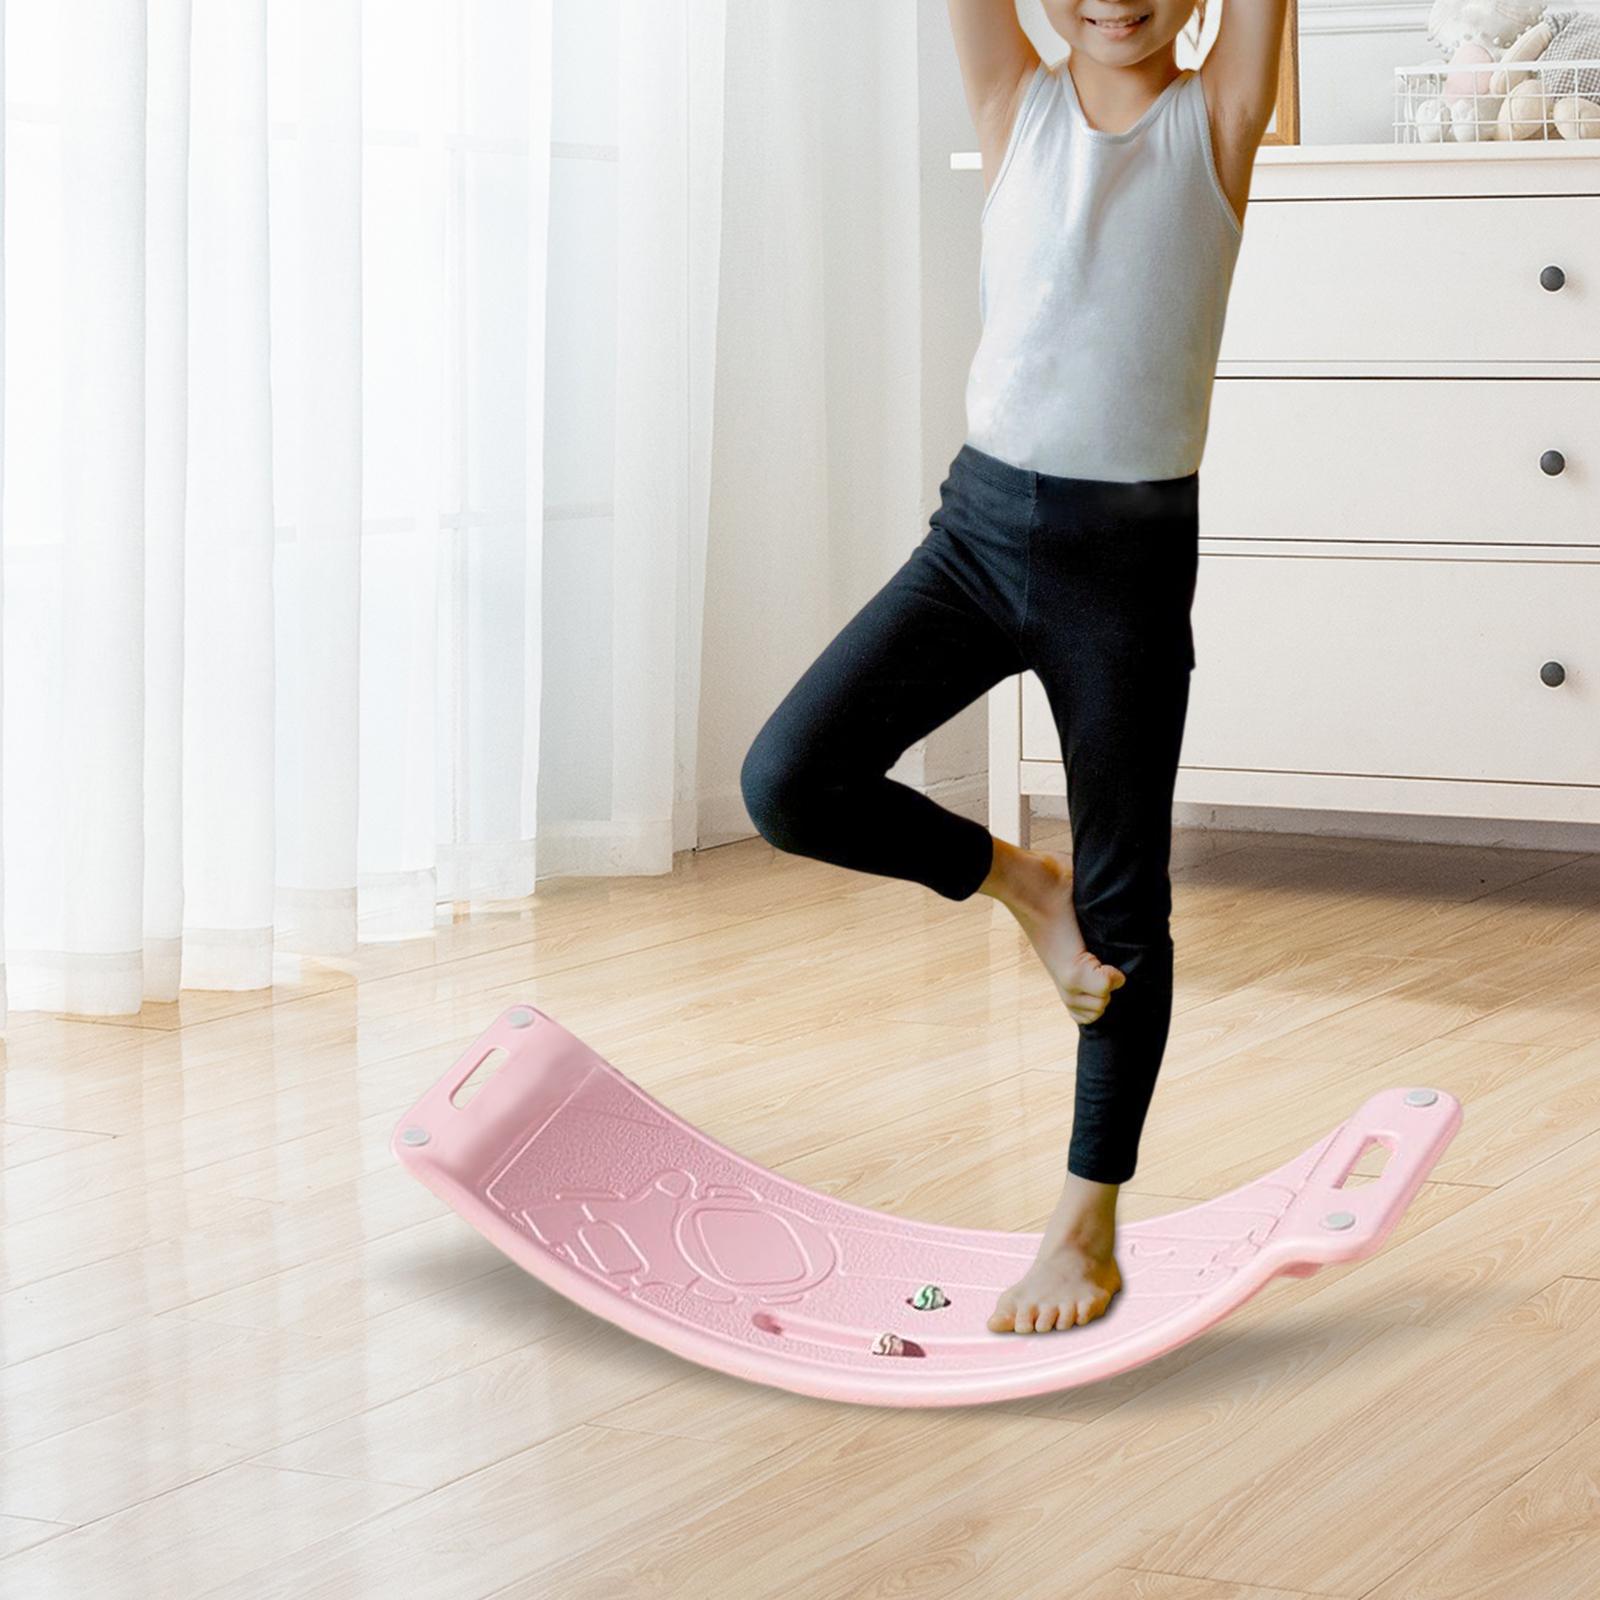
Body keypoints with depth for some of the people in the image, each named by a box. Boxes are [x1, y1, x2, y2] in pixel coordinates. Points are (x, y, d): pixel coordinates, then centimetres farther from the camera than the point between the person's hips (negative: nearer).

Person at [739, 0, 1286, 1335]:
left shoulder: (1217, 117, 1)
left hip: (1133, 550, -2)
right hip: (981, 525, 3)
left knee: (1122, 898, 6)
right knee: (790, 782, -13)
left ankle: (1090, 1224, 19)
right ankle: (1012, 879, 15)